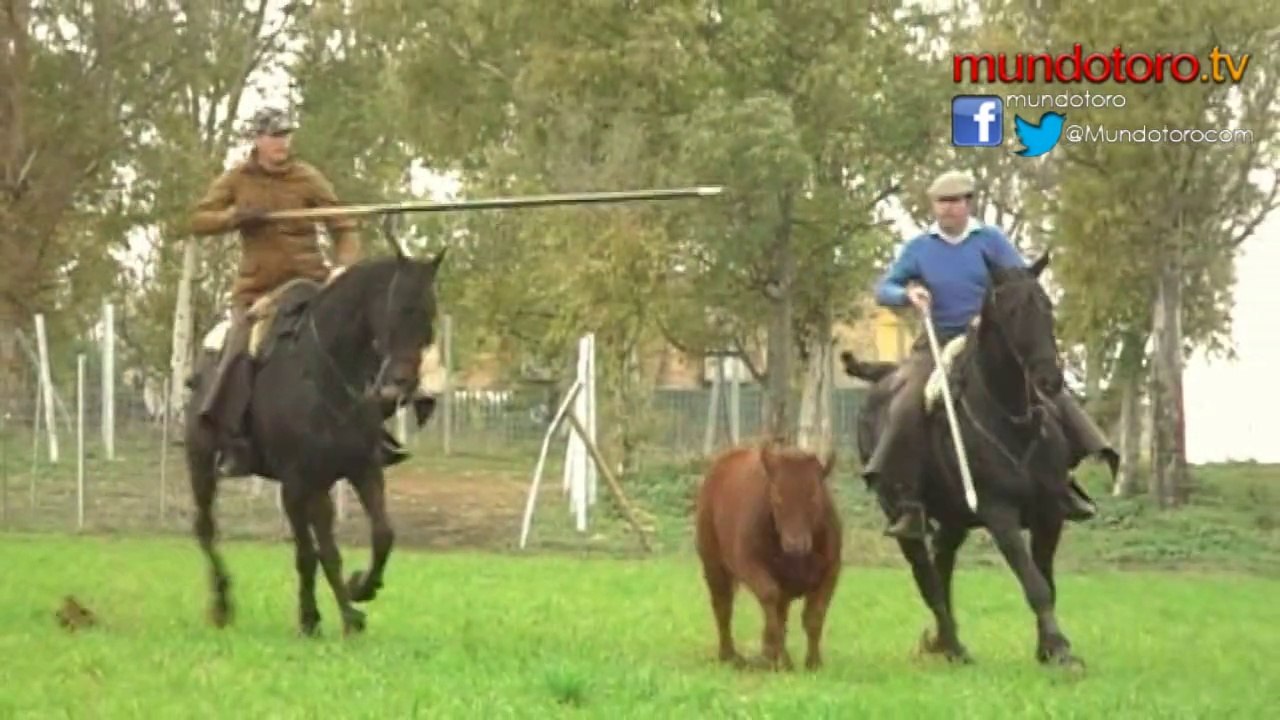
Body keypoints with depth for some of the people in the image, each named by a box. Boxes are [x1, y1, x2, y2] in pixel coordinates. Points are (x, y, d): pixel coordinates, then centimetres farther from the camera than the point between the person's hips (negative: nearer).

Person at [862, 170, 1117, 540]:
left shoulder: (991, 240, 1)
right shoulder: (918, 248, 3)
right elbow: (883, 288, 6)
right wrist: (907, 294, -16)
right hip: (939, 344, 0)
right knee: (906, 408, -22)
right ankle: (907, 503, -14)